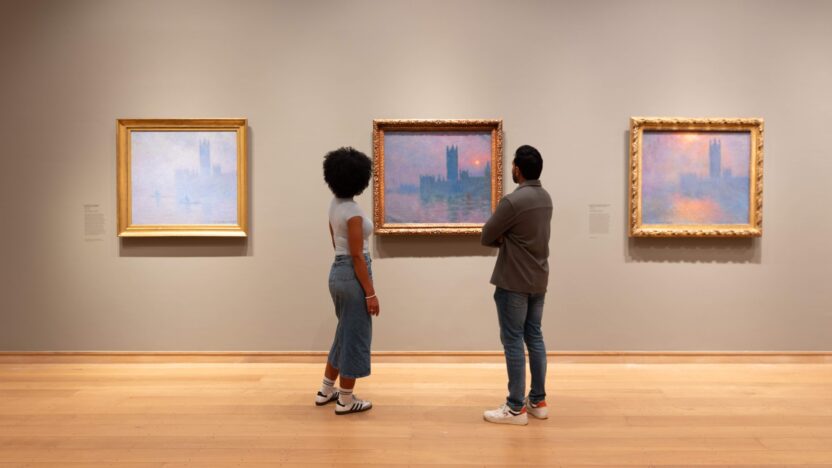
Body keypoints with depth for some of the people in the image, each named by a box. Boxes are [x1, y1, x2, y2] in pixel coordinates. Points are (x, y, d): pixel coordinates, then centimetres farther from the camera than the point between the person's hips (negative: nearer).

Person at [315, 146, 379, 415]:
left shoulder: (335, 205, 9)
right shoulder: (353, 211, -19)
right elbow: (357, 256, -20)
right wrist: (370, 293, -17)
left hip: (337, 272, 9)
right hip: (352, 276, -9)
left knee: (345, 333, 21)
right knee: (355, 337, 2)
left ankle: (326, 391, 30)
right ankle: (345, 400, 12)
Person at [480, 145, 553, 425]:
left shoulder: (513, 201, -20)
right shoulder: (545, 198, 8)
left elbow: (487, 236, -11)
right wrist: (507, 240, 1)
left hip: (514, 282, -8)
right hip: (539, 279, 8)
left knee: (513, 341, -2)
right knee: (534, 337, 13)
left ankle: (516, 408, 4)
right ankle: (538, 401, 21)